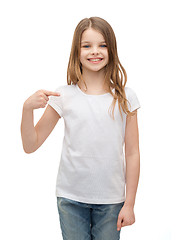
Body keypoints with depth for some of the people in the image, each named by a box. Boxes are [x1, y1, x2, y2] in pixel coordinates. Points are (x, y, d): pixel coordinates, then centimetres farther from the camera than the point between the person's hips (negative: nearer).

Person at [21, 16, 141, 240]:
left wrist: (129, 204, 0)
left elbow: (132, 154, 0)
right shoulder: (64, 95, -4)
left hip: (111, 200, 0)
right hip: (71, 199, 0)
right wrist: (27, 108, -17)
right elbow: (30, 145, -1)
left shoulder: (125, 97, -3)